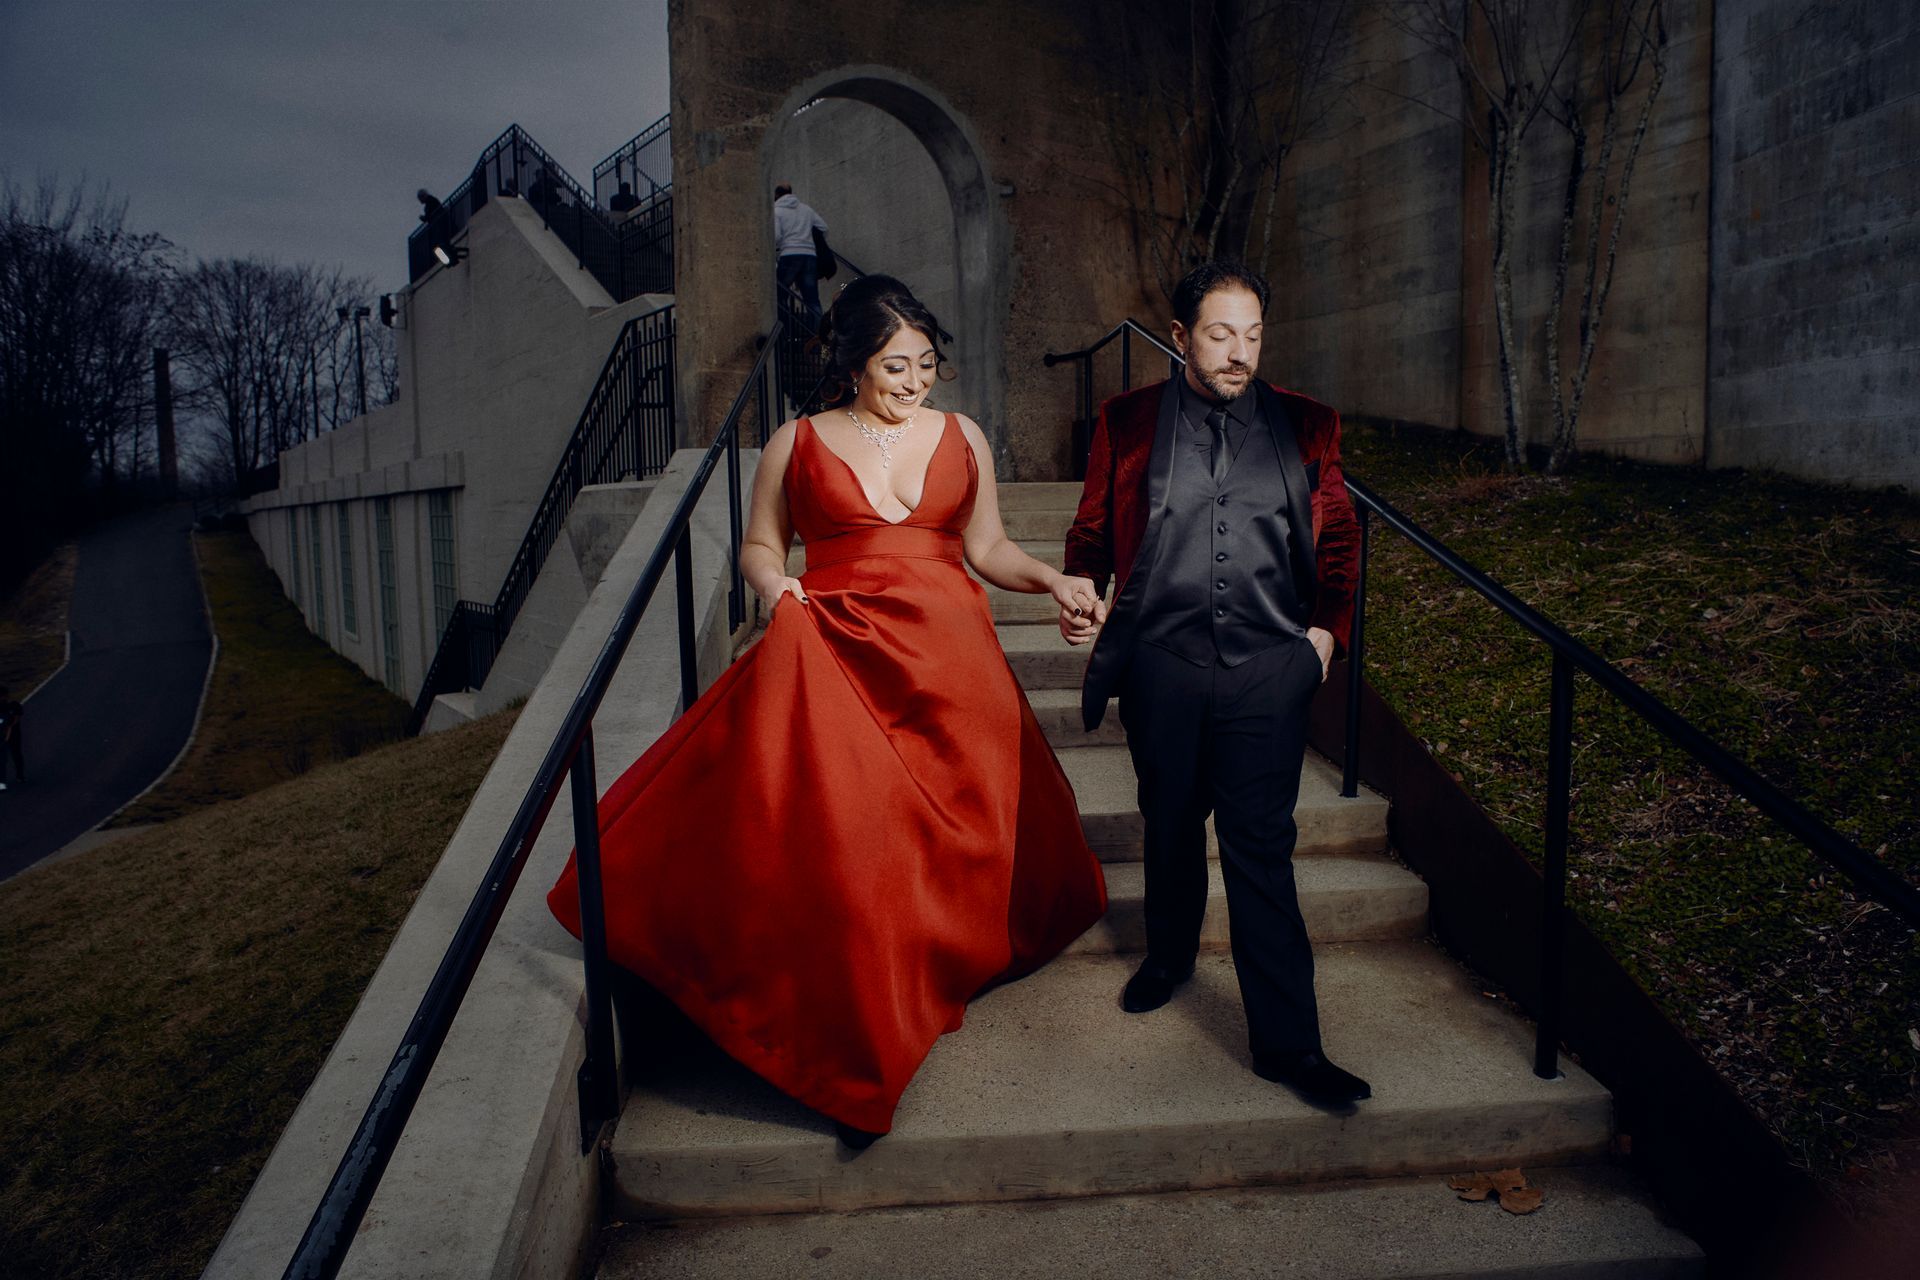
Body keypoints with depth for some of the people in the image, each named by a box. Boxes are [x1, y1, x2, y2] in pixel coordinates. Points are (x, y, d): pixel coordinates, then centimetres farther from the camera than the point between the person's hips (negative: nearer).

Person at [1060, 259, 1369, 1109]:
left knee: (1261, 848, -2)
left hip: (1267, 666, -1)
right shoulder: (1128, 423, 5)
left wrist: (1326, 627, 1)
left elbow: (1338, 539, 13)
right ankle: (1168, 956, 44)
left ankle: (1287, 1042, 7)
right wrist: (1081, 598, -9)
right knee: (1170, 824, 18)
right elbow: (1092, 530, 9)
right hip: (1161, 663, 1)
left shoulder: (1304, 427, 7)